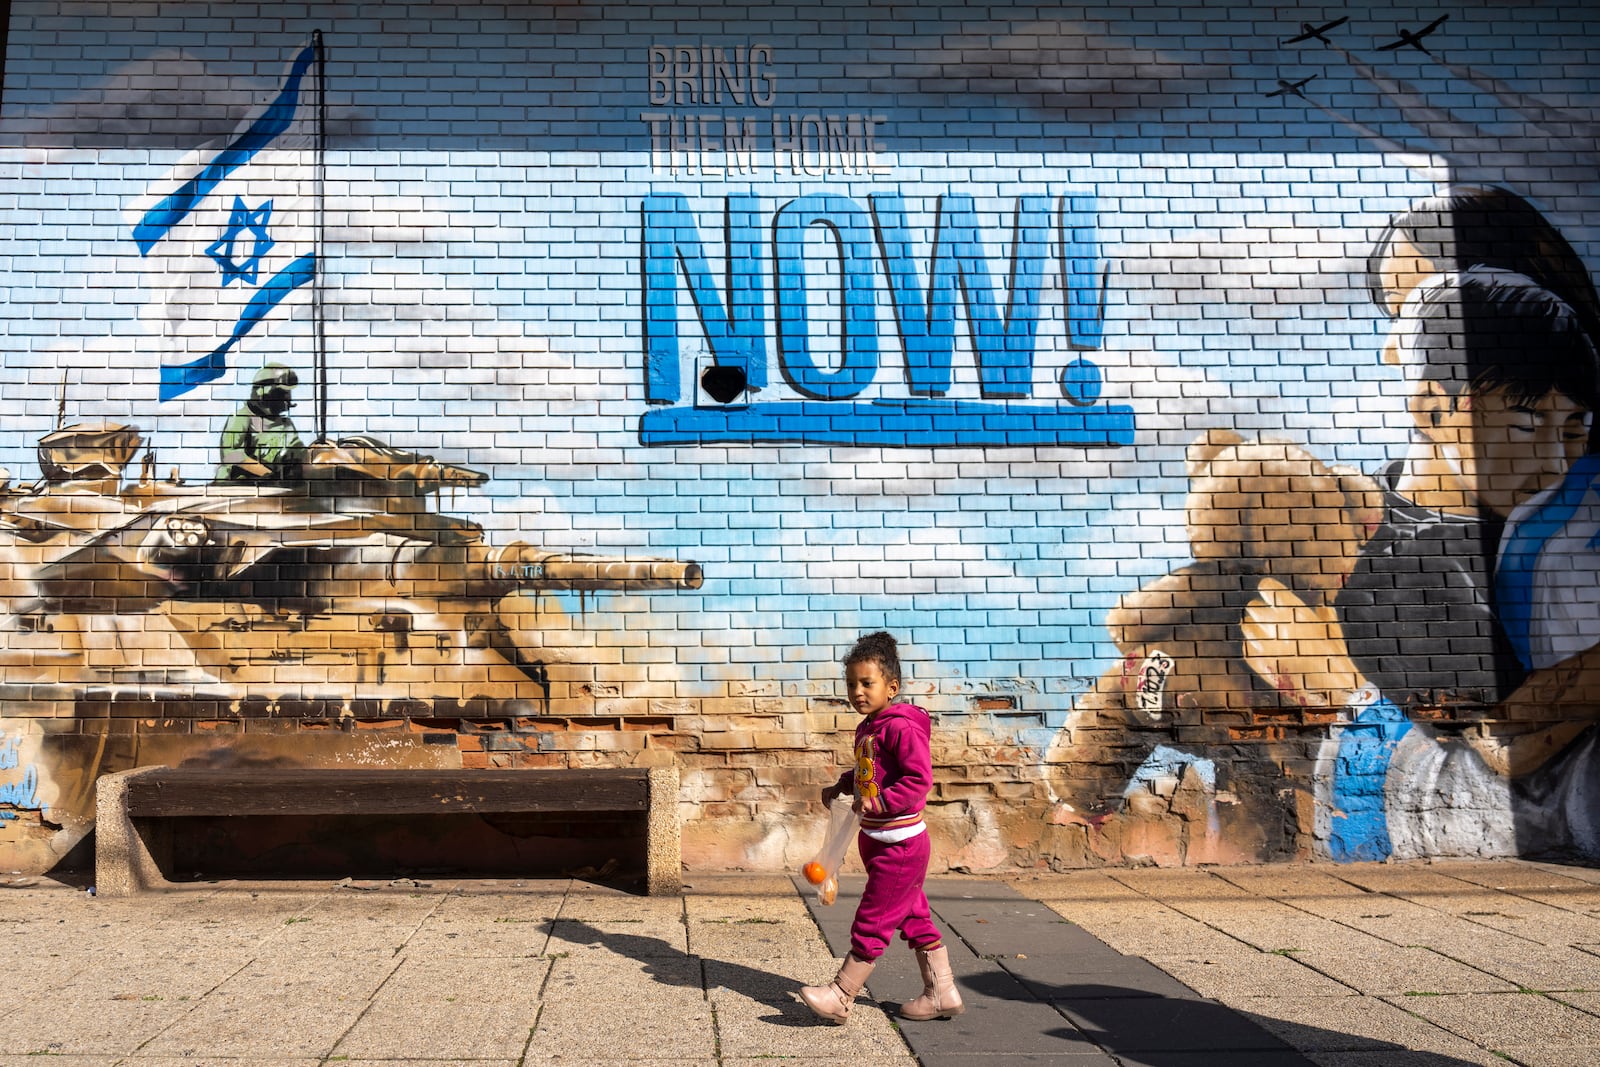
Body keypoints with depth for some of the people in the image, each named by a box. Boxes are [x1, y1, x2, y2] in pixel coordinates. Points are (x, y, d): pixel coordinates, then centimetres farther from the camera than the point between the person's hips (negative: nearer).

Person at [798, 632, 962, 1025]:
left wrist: (880, 802, -30)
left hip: (899, 844, -10)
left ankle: (840, 997, 7)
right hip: (879, 841, 10)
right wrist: (842, 786, 11)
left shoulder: (901, 727, -19)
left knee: (871, 922, -1)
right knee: (915, 918, 16)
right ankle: (942, 994, 26)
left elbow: (920, 778, -25)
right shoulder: (866, 728, 10)